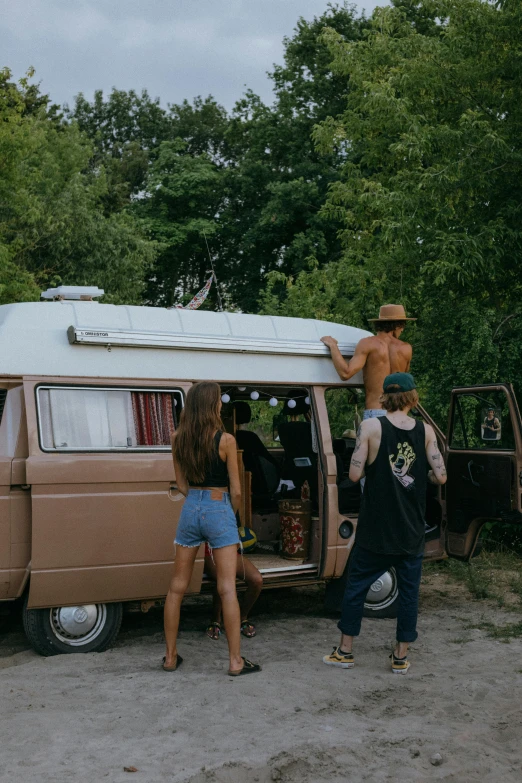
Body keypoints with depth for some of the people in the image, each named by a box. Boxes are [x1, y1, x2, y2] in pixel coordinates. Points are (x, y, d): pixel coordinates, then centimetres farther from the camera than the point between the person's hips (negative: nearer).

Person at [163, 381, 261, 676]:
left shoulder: (178, 439, 0)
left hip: (191, 509, 4)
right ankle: (236, 661, 3)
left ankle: (171, 657, 20)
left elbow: (182, 483, 6)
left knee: (178, 586, 12)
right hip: (219, 509, -4)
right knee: (227, 588, -1)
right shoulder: (225, 440, -12)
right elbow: (236, 491, -7)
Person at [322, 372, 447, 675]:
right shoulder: (425, 431, -4)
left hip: (376, 528, -1)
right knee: (409, 590, 12)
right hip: (412, 531, 2)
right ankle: (401, 657, 18)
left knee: (357, 585, 12)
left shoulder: (371, 427, -10)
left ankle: (346, 651, 19)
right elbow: (440, 476, -6)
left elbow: (355, 474, -13)